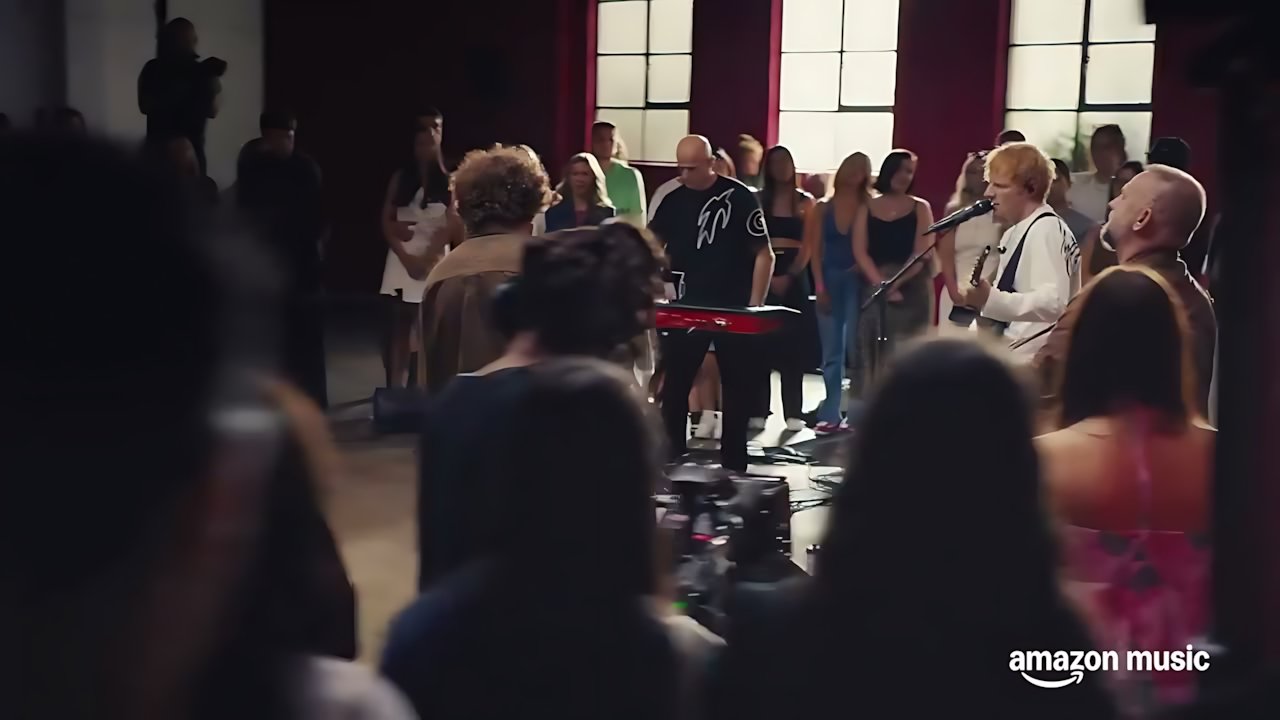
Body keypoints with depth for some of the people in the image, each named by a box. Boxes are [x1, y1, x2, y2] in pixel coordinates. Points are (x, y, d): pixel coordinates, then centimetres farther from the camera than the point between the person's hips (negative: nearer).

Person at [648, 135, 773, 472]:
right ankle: (671, 460, 15)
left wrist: (754, 308, -11)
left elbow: (764, 254, -6)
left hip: (733, 309, -3)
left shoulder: (740, 197, -8)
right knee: (673, 386, 4)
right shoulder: (673, 200, 3)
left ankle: (733, 465, 18)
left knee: (738, 388, 7)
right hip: (686, 307, 3)